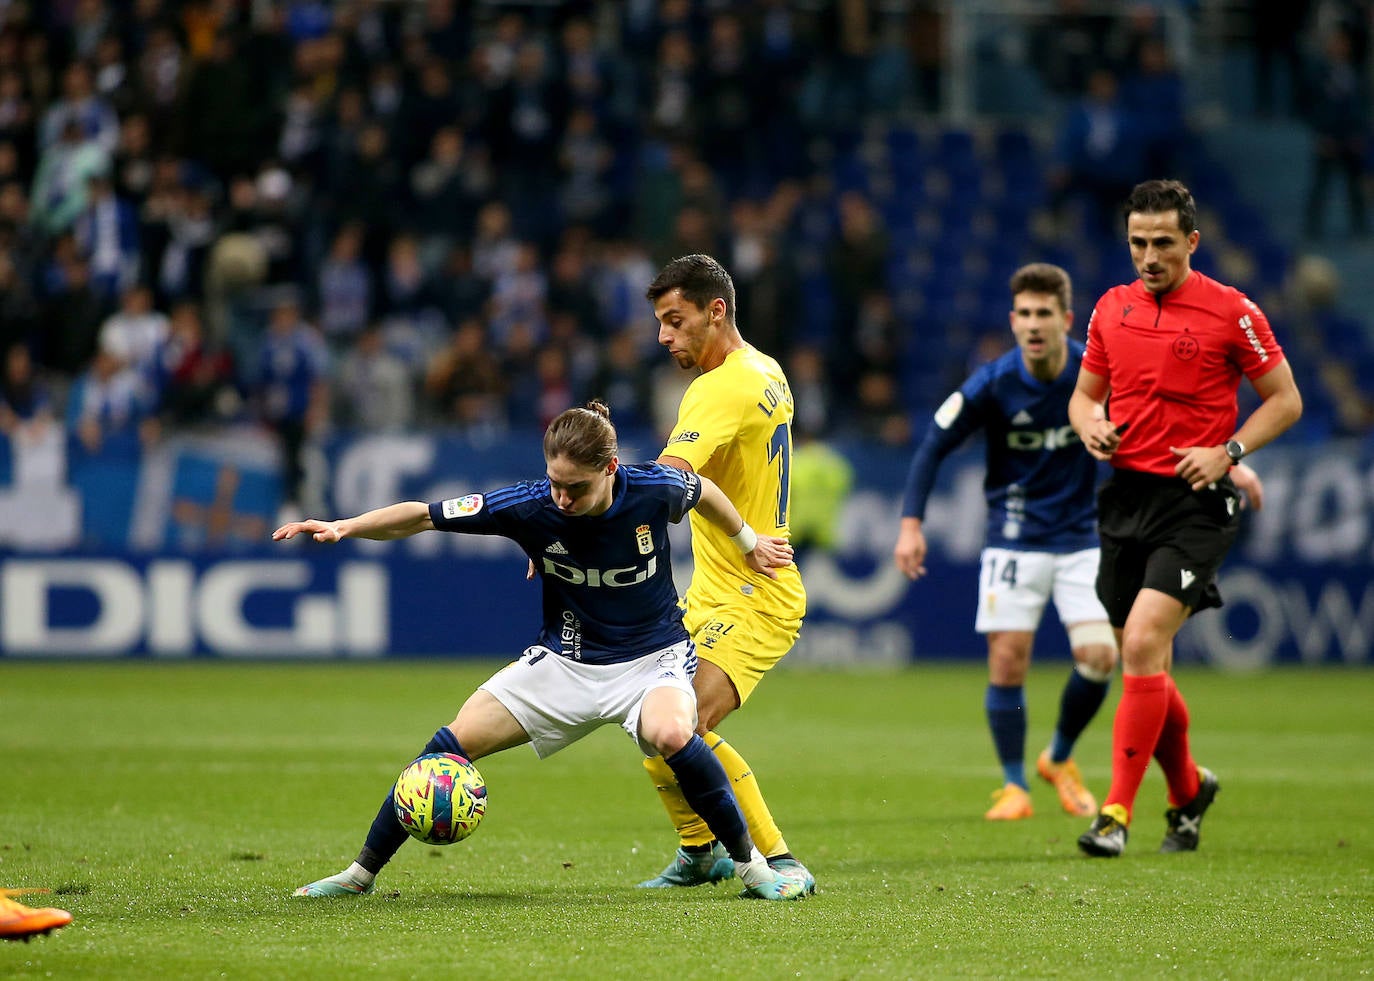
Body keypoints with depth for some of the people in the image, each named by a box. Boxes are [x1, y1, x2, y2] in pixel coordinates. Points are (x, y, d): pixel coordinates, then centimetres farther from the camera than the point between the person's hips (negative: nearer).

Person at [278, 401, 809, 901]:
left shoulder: (654, 489, -21)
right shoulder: (529, 505, -21)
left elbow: (703, 491, 4)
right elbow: (422, 516, -19)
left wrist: (748, 542, 19)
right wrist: (344, 527, -33)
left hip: (653, 657, -2)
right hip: (565, 661, 2)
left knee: (670, 734, -35)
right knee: (456, 742, -9)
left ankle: (750, 865, -15)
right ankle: (362, 872, 7)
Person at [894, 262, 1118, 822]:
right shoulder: (993, 383, -14)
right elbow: (935, 444, -6)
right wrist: (911, 523, -15)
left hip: (1079, 537, 1)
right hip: (1014, 538, -1)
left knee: (1098, 656, -10)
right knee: (1007, 660, -8)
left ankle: (1059, 758, 17)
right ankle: (1014, 786, 8)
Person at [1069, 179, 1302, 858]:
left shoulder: (1232, 312, -5)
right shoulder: (1112, 309, 10)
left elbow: (1285, 400, 0)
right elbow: (1084, 394, 20)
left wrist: (1226, 453, -13)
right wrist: (1090, 425, -3)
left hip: (1195, 503, -5)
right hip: (1126, 495, 5)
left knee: (1143, 643, -19)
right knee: (1143, 664, 9)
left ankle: (1118, 812, -16)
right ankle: (1188, 791, 31)